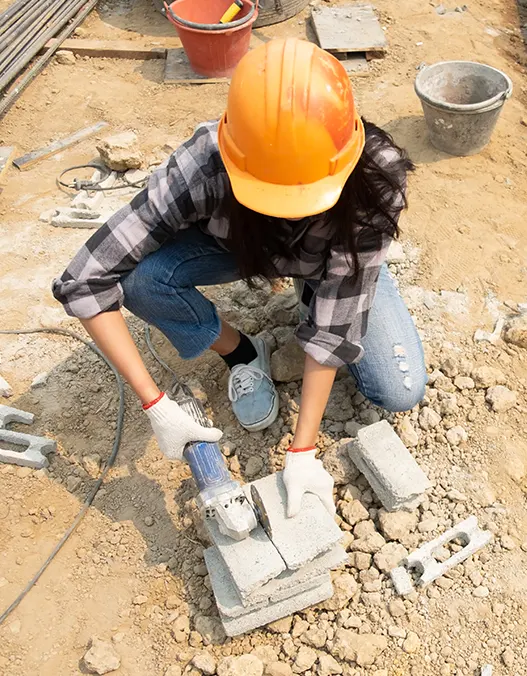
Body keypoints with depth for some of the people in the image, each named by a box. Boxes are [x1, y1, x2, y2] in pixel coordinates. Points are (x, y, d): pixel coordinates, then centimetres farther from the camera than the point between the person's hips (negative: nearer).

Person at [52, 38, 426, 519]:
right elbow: (85, 281, -34)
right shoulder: (205, 164, -38)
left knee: (402, 393, -12)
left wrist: (302, 450, -31)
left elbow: (335, 325, -31)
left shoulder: (374, 180, -37)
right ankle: (244, 356, 0)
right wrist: (157, 407, -35)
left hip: (337, 258, 1)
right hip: (239, 241, 0)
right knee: (142, 278, -30)